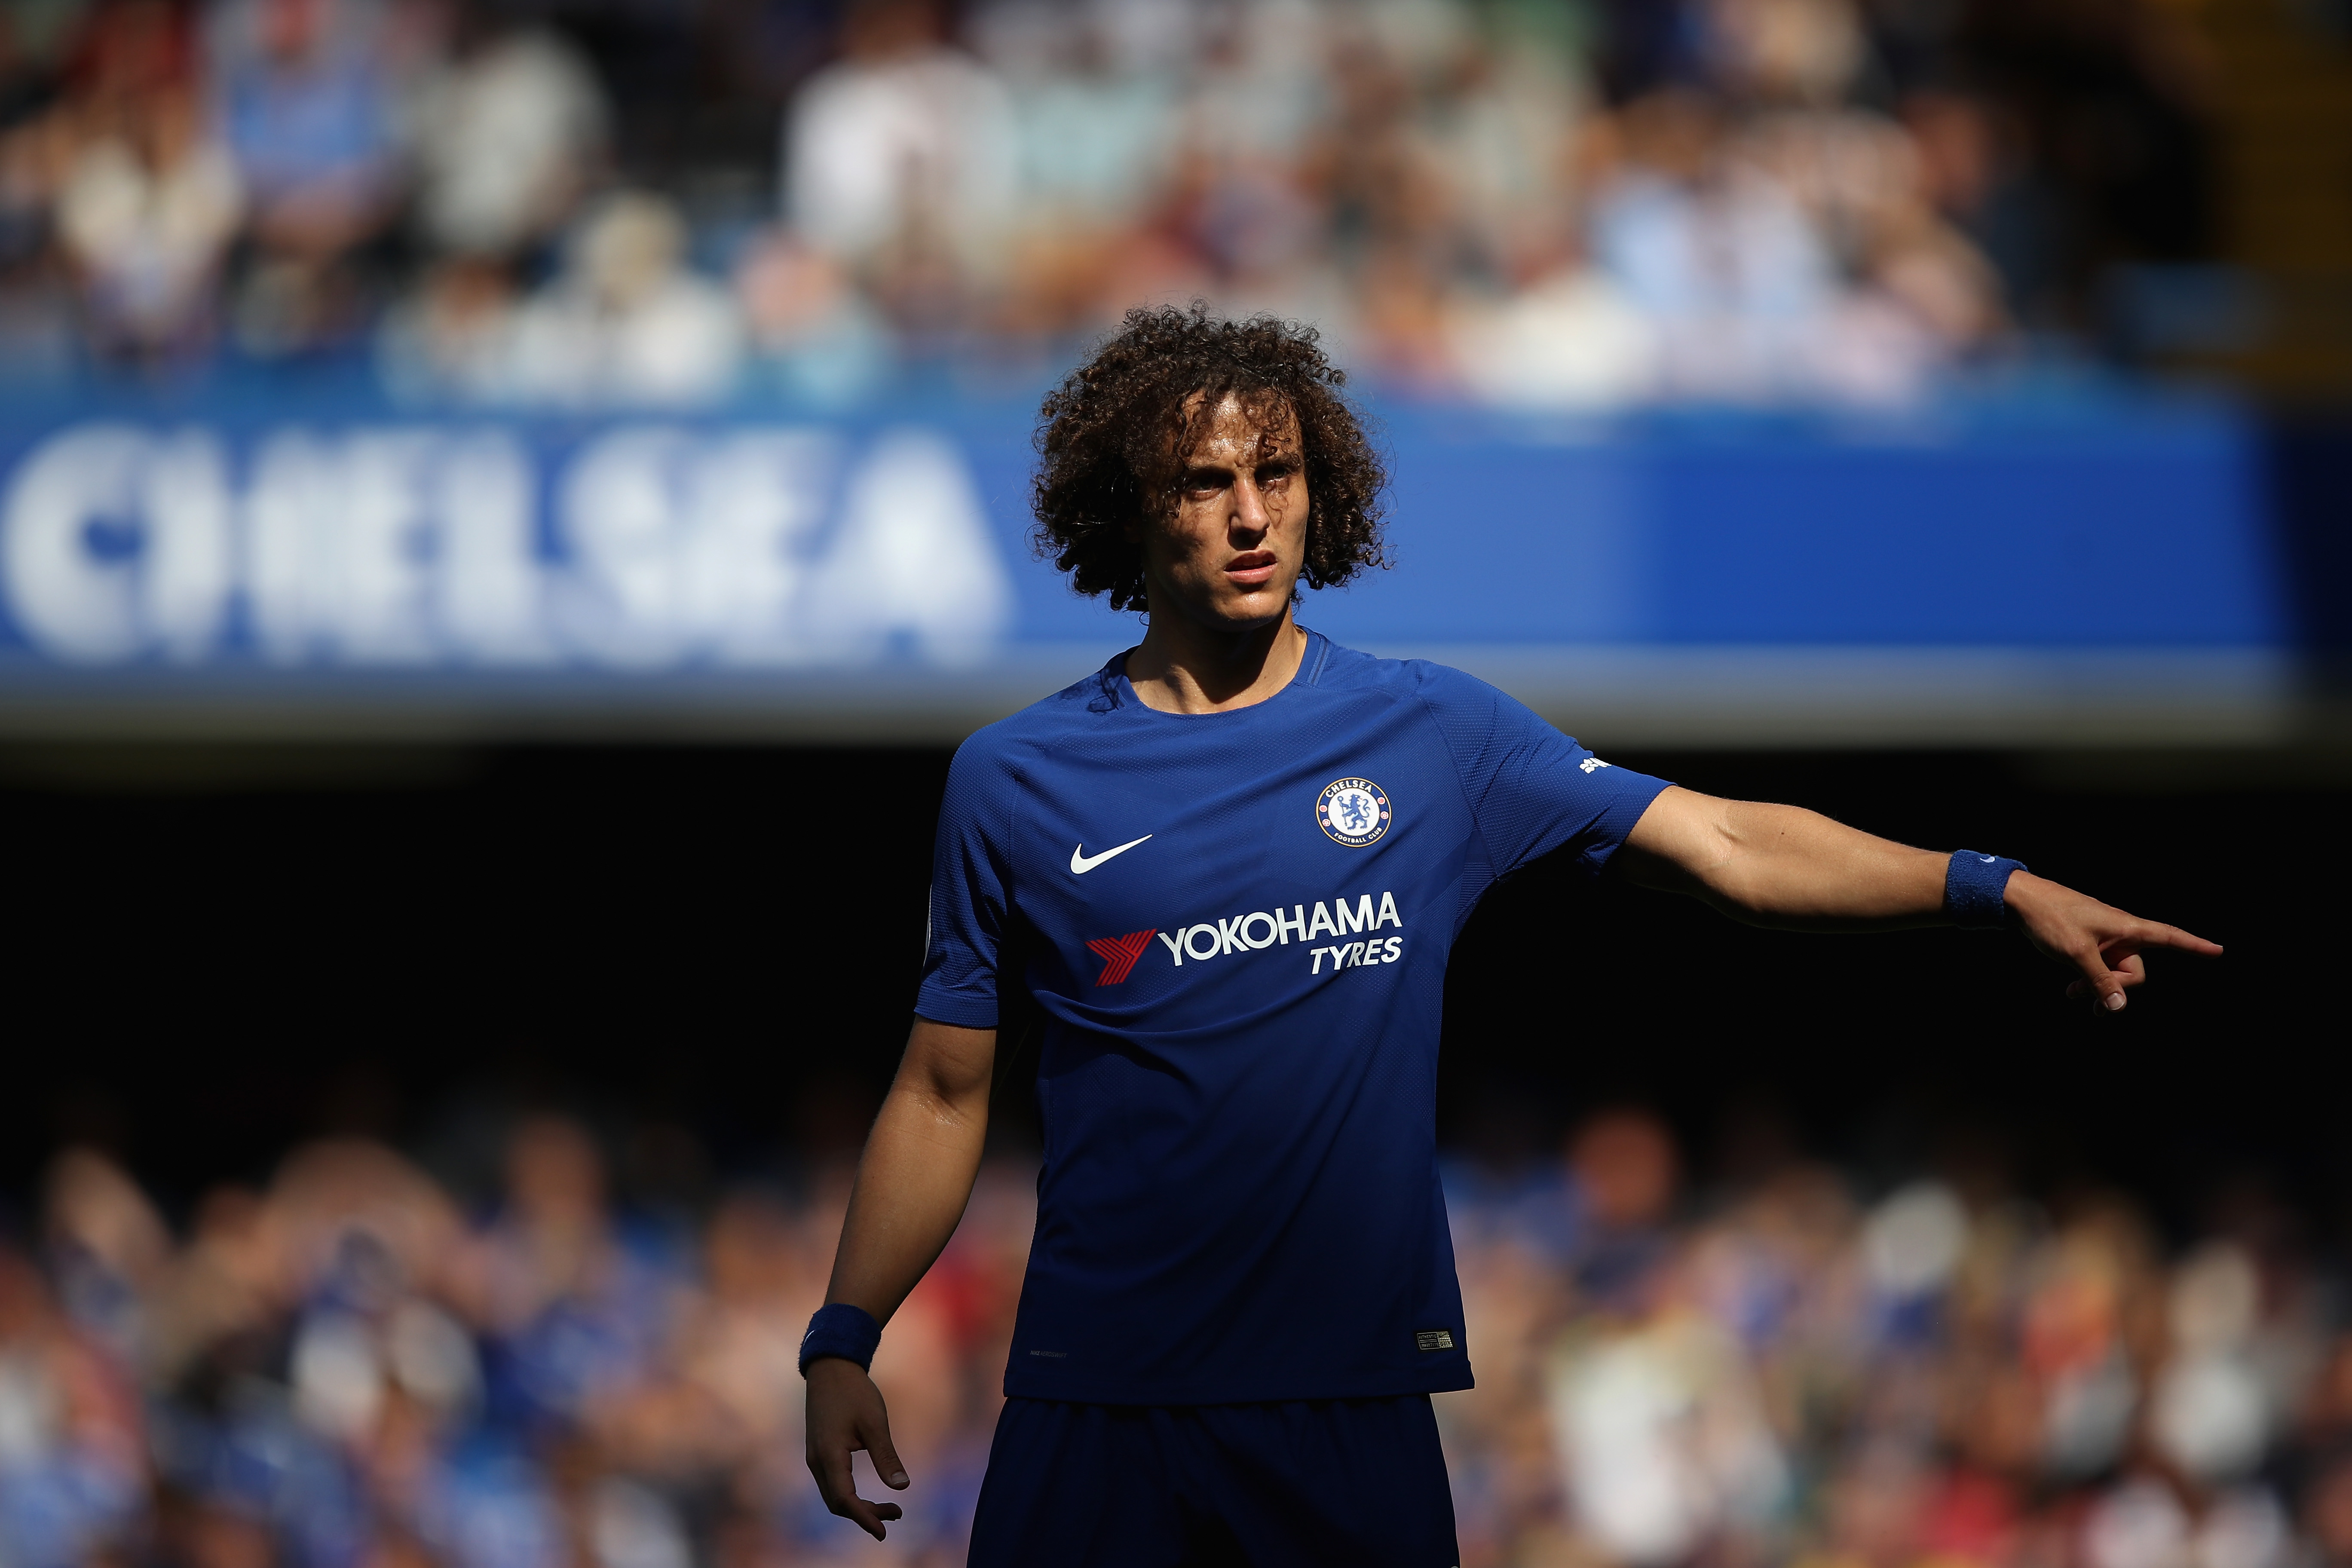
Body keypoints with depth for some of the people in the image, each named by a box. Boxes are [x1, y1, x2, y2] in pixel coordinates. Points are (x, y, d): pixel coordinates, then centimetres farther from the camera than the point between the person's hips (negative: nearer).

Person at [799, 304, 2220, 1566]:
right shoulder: (1017, 782, 4)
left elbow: (1726, 847, 4)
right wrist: (844, 1343, -5)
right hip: (1100, 1403, 0)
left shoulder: (1432, 733, 5)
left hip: (1355, 1397, 1)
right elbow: (945, 1095, 6)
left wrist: (1998, 891, -5)